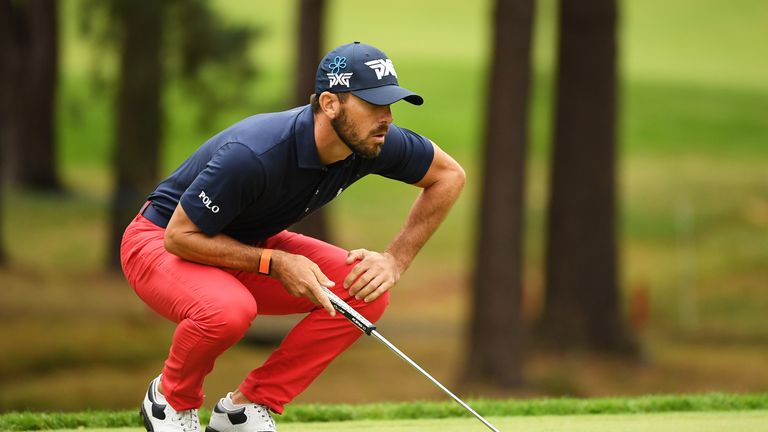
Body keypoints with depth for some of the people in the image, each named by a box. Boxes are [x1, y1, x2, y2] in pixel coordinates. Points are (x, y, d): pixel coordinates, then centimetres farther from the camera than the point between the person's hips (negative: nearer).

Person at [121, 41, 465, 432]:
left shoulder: (374, 143, -18)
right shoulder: (253, 155, -36)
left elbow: (449, 175, 0)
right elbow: (180, 236, -27)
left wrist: (395, 261, -8)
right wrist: (275, 264, -29)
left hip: (250, 246, 7)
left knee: (366, 293, -14)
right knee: (228, 309, -39)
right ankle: (170, 398, -5)